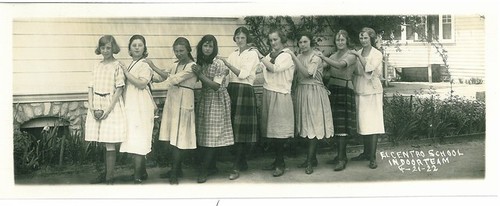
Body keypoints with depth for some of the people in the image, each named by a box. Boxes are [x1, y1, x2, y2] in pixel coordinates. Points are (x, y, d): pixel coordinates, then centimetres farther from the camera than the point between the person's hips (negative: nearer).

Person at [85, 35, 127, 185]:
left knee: (110, 144, -5)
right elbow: (91, 87, 11)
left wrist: (108, 109, -15)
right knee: (105, 144, 13)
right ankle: (106, 173, 24)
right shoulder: (97, 66, 12)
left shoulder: (117, 66, -5)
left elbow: (119, 89, -10)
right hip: (97, 107, 5)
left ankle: (109, 178, 0)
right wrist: (91, 106, -3)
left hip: (111, 106, -5)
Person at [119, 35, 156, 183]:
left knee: (137, 142, -9)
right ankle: (142, 173, 21)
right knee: (137, 142, 11)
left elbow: (141, 83, -21)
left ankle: (137, 177, -6)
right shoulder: (131, 65, 18)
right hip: (130, 106, 8)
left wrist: (126, 72, -14)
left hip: (140, 108, -8)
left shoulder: (144, 65, -7)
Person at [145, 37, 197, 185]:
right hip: (172, 100, 7)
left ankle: (174, 173, 3)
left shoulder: (192, 66, -11)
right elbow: (168, 78, 18)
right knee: (172, 137, 9)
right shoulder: (176, 64, 13)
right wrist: (151, 78, 2)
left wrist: (153, 67, -17)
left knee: (178, 138, -4)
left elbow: (173, 79, -19)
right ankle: (177, 169, 21)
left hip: (183, 102, -7)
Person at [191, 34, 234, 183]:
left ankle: (204, 170, 1)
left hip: (217, 101, -6)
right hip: (205, 100, 6)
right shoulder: (200, 63, 5)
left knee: (211, 136, -4)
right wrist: (197, 73, -5)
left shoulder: (218, 64, -13)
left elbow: (216, 86, -19)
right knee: (203, 134, 7)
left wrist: (200, 74, -21)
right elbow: (199, 83, 10)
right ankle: (211, 165, 21)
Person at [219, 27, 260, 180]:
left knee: (240, 128, -9)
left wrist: (227, 64, -18)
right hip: (232, 90, 6)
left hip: (244, 91, -6)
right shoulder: (233, 54, 18)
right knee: (233, 127, 5)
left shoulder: (252, 54, -1)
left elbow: (243, 74, -13)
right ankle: (243, 162, 18)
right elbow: (227, 73, 14)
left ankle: (236, 167, -8)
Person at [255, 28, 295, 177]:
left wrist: (260, 57, -14)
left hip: (280, 96, -6)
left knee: (279, 130, -5)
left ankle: (280, 164, 3)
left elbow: (274, 68, -18)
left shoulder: (287, 56, -3)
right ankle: (277, 161, 17)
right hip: (268, 93, 6)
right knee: (271, 130, 7)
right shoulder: (270, 55, 16)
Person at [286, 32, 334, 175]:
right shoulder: (298, 57, 11)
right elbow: (295, 74, 6)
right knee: (306, 126, 9)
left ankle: (310, 161, -3)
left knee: (313, 126, -5)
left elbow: (307, 73, -23)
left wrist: (293, 57, -23)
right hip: (301, 92, 6)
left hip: (314, 92, -6)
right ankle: (312, 158, 20)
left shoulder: (316, 58, -8)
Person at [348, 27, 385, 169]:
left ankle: (373, 157, -7)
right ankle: (366, 152, 19)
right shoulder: (358, 53, 12)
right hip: (360, 91, 5)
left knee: (372, 124, -7)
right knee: (362, 123, 8)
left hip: (372, 91, -5)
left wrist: (358, 55, -20)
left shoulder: (377, 54, -3)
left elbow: (369, 68, -20)